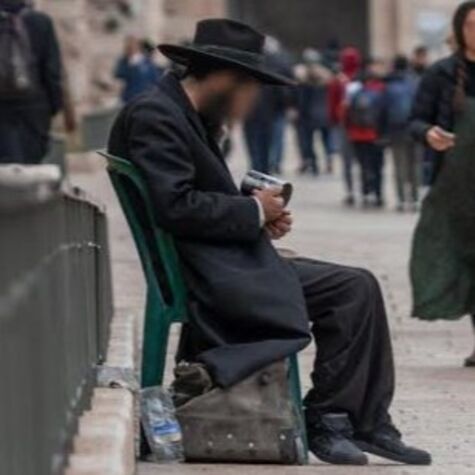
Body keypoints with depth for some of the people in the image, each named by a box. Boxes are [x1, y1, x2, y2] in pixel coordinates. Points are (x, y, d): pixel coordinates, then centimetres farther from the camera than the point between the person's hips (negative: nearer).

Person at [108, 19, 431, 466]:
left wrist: (259, 216, 2)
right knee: (351, 290, -15)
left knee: (357, 287, 3)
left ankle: (367, 424, 4)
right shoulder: (153, 115, -16)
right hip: (208, 276, -10)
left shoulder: (188, 116, 15)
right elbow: (175, 207, -25)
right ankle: (327, 420, -2)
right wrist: (254, 211, -13)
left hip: (227, 261, 10)